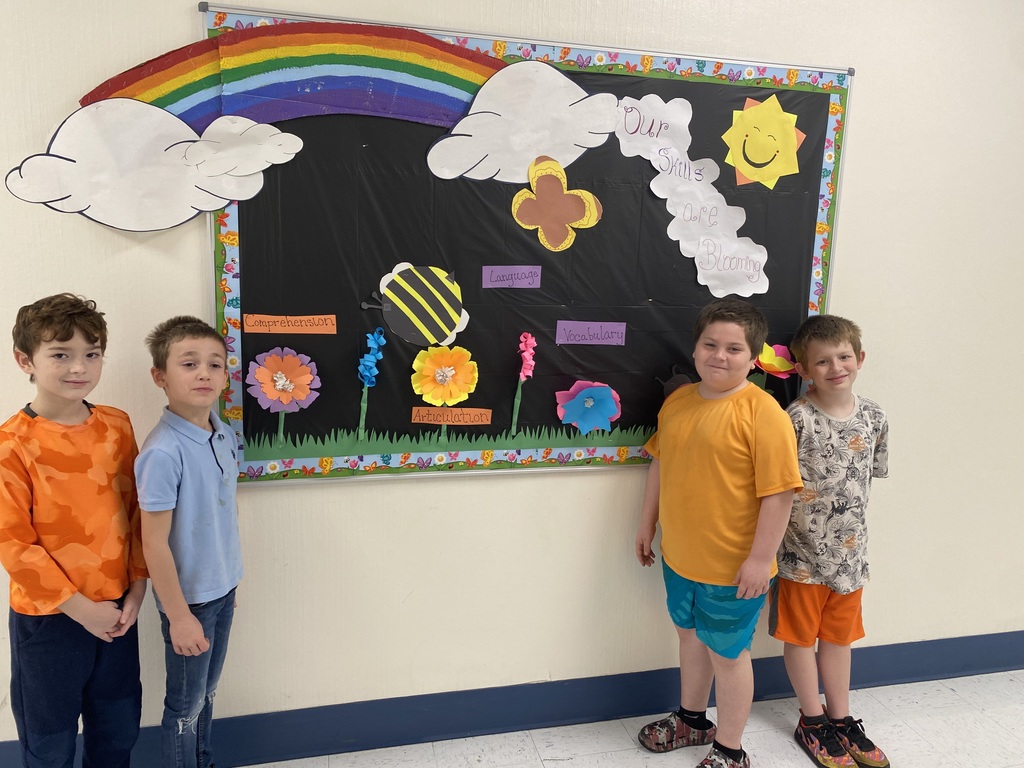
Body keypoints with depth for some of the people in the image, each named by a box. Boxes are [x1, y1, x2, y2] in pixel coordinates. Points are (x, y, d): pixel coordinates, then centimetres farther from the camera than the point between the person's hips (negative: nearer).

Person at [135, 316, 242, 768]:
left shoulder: (224, 435, -3)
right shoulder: (163, 452, -25)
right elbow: (154, 544, -21)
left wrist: (230, 579, 14)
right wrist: (178, 616, -16)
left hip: (223, 589, 7)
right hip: (189, 597, -6)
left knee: (207, 692, 23)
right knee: (186, 705, 14)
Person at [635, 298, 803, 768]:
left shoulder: (762, 413, -19)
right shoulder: (678, 401, 2)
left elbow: (779, 492, -19)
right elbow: (660, 464, 13)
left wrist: (760, 559, -19)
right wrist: (648, 525, 16)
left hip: (733, 566, -6)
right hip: (679, 557, 7)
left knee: (727, 654, 10)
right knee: (691, 636, 25)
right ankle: (691, 720, 48)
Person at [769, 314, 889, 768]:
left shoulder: (873, 417, -1)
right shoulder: (798, 418, -18)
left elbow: (870, 476, 10)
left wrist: (844, 517, 8)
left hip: (849, 550, 5)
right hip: (802, 550, -5)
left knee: (839, 634, 20)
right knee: (801, 635, 12)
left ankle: (841, 718, 36)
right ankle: (812, 722, 30)